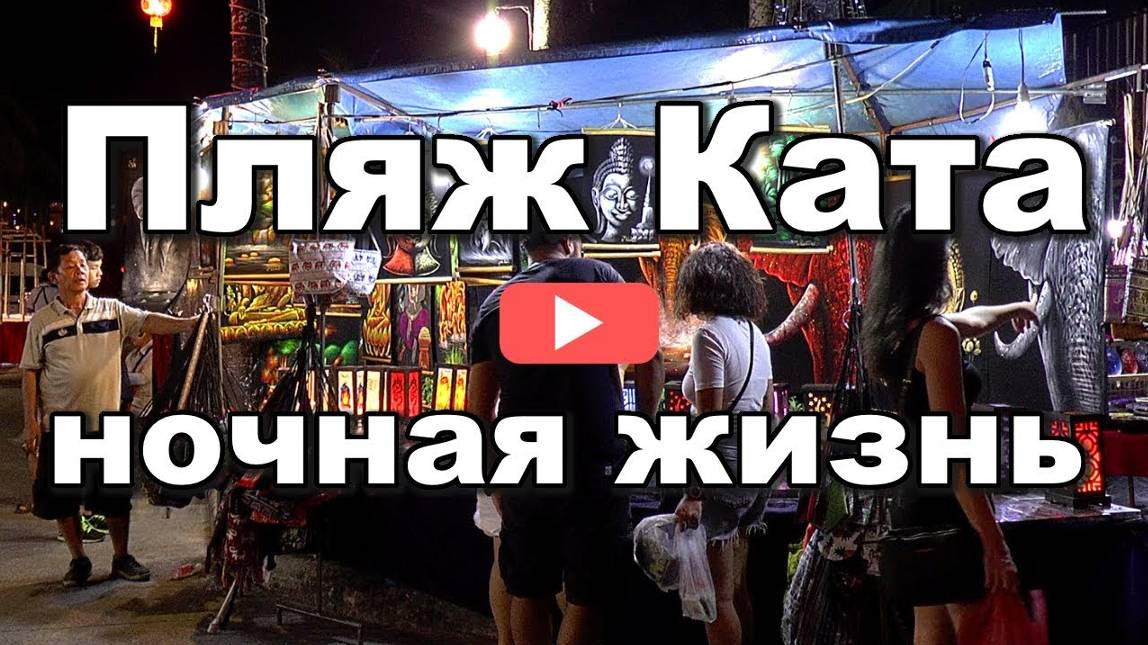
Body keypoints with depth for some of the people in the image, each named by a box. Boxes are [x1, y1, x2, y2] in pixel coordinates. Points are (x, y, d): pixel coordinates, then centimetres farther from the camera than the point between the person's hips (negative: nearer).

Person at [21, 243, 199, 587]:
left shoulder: (112, 310, 2)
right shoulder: (41, 321, 2)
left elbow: (148, 321, -13)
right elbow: (30, 372, 3)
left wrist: (186, 324, -31)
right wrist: (31, 422, -1)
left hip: (106, 422, 0)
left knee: (116, 496, 6)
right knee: (61, 497, 8)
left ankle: (122, 559, 20)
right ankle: (79, 560, 23)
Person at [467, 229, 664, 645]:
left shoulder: (494, 304, 11)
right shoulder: (595, 274, 2)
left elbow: (478, 408, 9)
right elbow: (649, 359, -6)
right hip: (594, 464, -4)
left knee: (529, 594, 16)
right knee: (587, 598, 3)